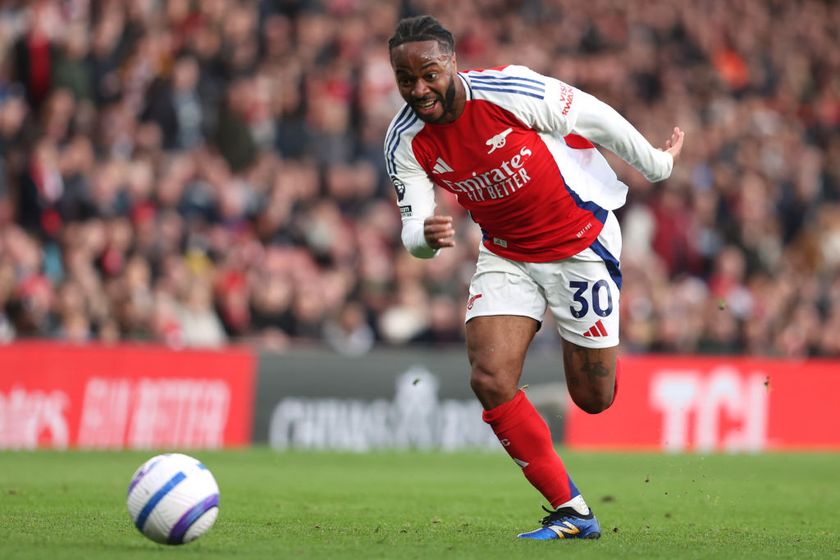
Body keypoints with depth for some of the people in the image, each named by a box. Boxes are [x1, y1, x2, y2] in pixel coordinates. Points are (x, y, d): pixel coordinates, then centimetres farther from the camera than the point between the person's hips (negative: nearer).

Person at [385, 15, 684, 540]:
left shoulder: (510, 91, -26)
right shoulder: (405, 142, -14)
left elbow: (595, 117, -12)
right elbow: (414, 229, -13)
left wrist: (656, 164, 1)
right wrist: (426, 235, -38)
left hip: (581, 241, -4)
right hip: (506, 256, 4)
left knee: (593, 398, 3)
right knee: (490, 379, -17)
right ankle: (572, 512, -5)